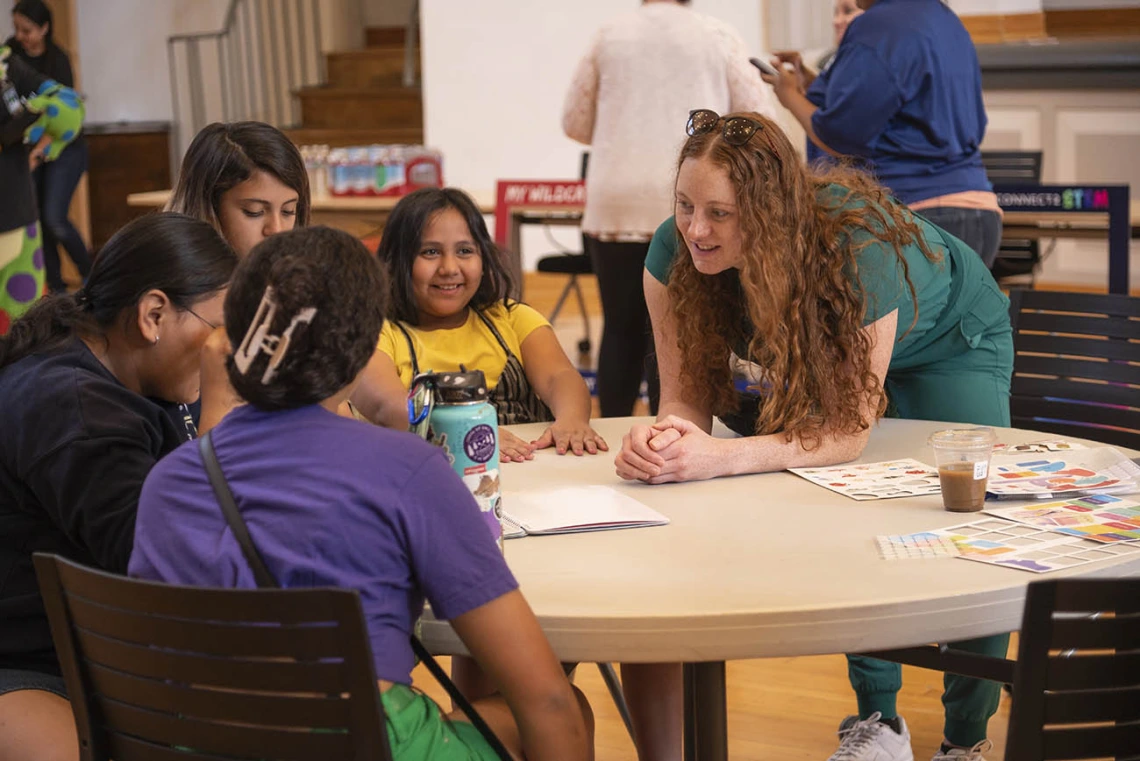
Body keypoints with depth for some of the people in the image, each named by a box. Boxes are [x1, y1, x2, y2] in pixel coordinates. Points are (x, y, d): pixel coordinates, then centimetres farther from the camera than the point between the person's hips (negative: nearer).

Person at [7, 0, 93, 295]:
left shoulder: (57, 61, -18)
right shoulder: (12, 50, -1)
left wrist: (37, 152, -35)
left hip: (64, 149, -5)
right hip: (30, 147, 5)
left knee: (54, 218, -15)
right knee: (36, 218, 3)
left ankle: (90, 276, 4)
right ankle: (56, 288, 12)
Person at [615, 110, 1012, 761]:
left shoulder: (859, 248, -44)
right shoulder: (675, 254, -31)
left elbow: (850, 433, -42)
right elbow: (689, 398, -26)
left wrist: (719, 457, -55)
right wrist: (662, 439, -51)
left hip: (950, 339, -3)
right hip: (820, 344, 4)